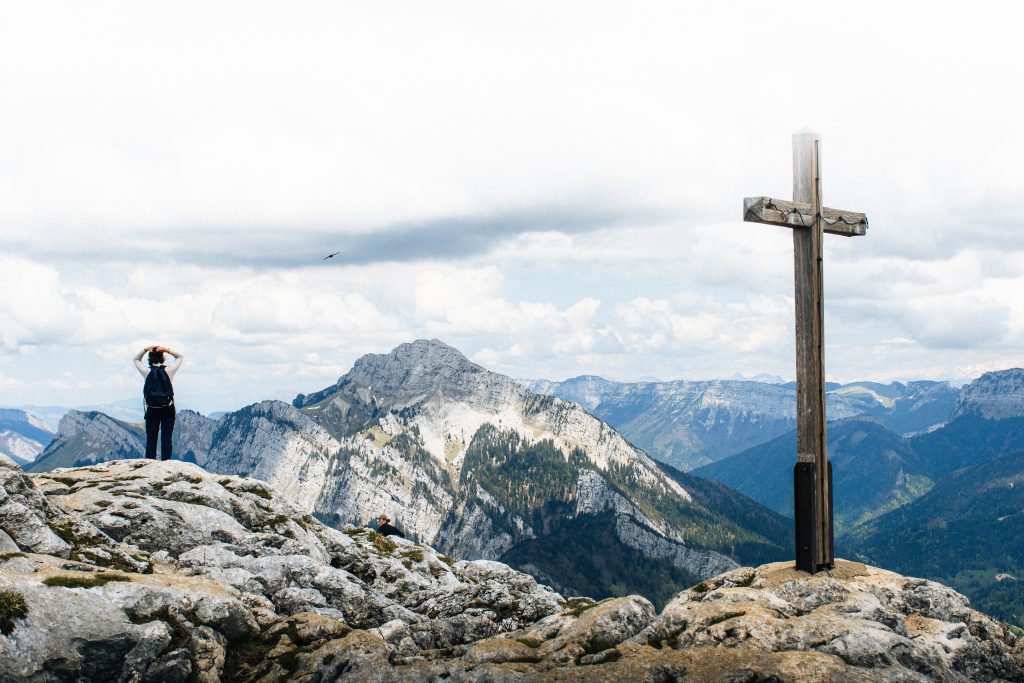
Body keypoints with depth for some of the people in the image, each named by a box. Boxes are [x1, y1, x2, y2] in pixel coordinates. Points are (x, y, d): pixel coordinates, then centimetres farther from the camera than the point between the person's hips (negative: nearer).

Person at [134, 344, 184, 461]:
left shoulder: (147, 372, -5)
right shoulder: (169, 370, -7)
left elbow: (136, 360, 15)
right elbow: (180, 357, 9)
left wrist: (145, 350, 0)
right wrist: (168, 350, -5)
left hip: (152, 410, 1)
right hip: (168, 409, -1)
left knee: (151, 439, 5)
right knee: (166, 439, 0)